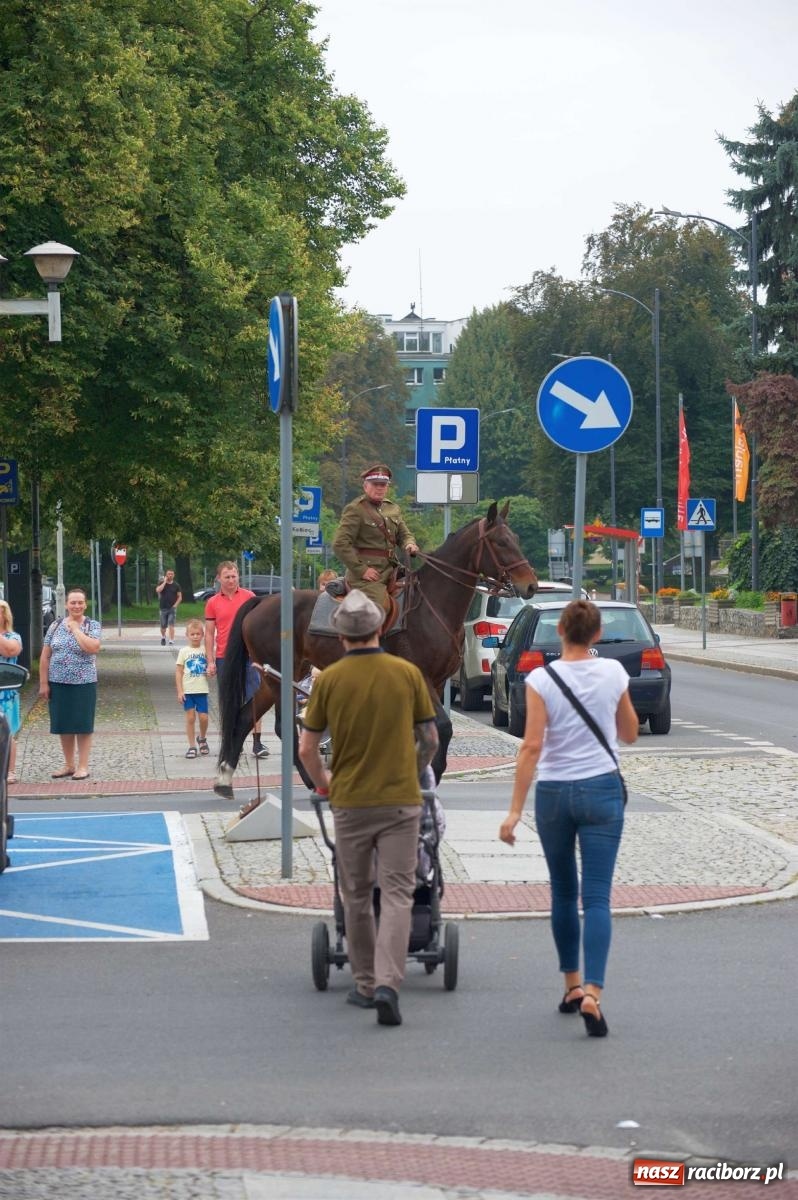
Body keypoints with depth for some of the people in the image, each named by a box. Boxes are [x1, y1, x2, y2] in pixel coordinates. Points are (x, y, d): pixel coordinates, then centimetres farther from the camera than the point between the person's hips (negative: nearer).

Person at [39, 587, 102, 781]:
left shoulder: (93, 626, -2)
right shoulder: (55, 626, 6)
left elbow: (93, 647, -21)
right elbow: (45, 657, 6)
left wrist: (75, 629, -14)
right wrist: (43, 683, 1)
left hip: (83, 684, -3)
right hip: (58, 684, 3)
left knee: (83, 725, 1)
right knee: (64, 726, 9)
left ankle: (83, 767, 8)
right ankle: (69, 765, 20)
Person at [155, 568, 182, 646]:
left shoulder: (176, 585, 4)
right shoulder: (162, 583, 3)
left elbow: (180, 597, 7)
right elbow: (158, 590, -18)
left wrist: (175, 604, -8)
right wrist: (164, 582, -14)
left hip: (172, 608, -1)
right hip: (163, 608, 1)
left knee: (171, 624, -13)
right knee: (163, 626, 10)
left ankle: (171, 641, -17)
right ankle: (163, 637, 36)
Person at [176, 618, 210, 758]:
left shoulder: (206, 651, 4)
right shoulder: (184, 651, 0)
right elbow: (178, 672, 0)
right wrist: (180, 691, -6)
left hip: (202, 690, 1)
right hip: (187, 691, -1)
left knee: (203, 717, 1)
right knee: (190, 718, -1)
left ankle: (202, 738, 30)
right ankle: (191, 746, 8)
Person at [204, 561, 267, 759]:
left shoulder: (249, 597, 3)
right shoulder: (213, 603, 5)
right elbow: (209, 634, 7)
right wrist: (210, 662, 1)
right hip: (224, 658, 1)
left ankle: (257, 743, -3)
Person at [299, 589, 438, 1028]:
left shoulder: (329, 679, -3)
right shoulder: (408, 673, -1)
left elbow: (307, 748, 0)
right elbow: (430, 740, 6)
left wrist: (322, 781, 20)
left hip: (350, 801, 0)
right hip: (401, 799, 0)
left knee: (357, 894, 14)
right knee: (396, 893, -2)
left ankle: (366, 984, 20)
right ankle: (387, 984, -18)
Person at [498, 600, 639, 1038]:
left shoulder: (541, 680, -8)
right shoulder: (613, 674, -2)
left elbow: (532, 746, -13)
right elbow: (630, 734, 11)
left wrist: (515, 809, -12)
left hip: (553, 792, 0)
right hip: (601, 789, 0)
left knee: (563, 893, 18)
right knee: (596, 897, -4)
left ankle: (572, 985, 26)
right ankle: (591, 992, -19)